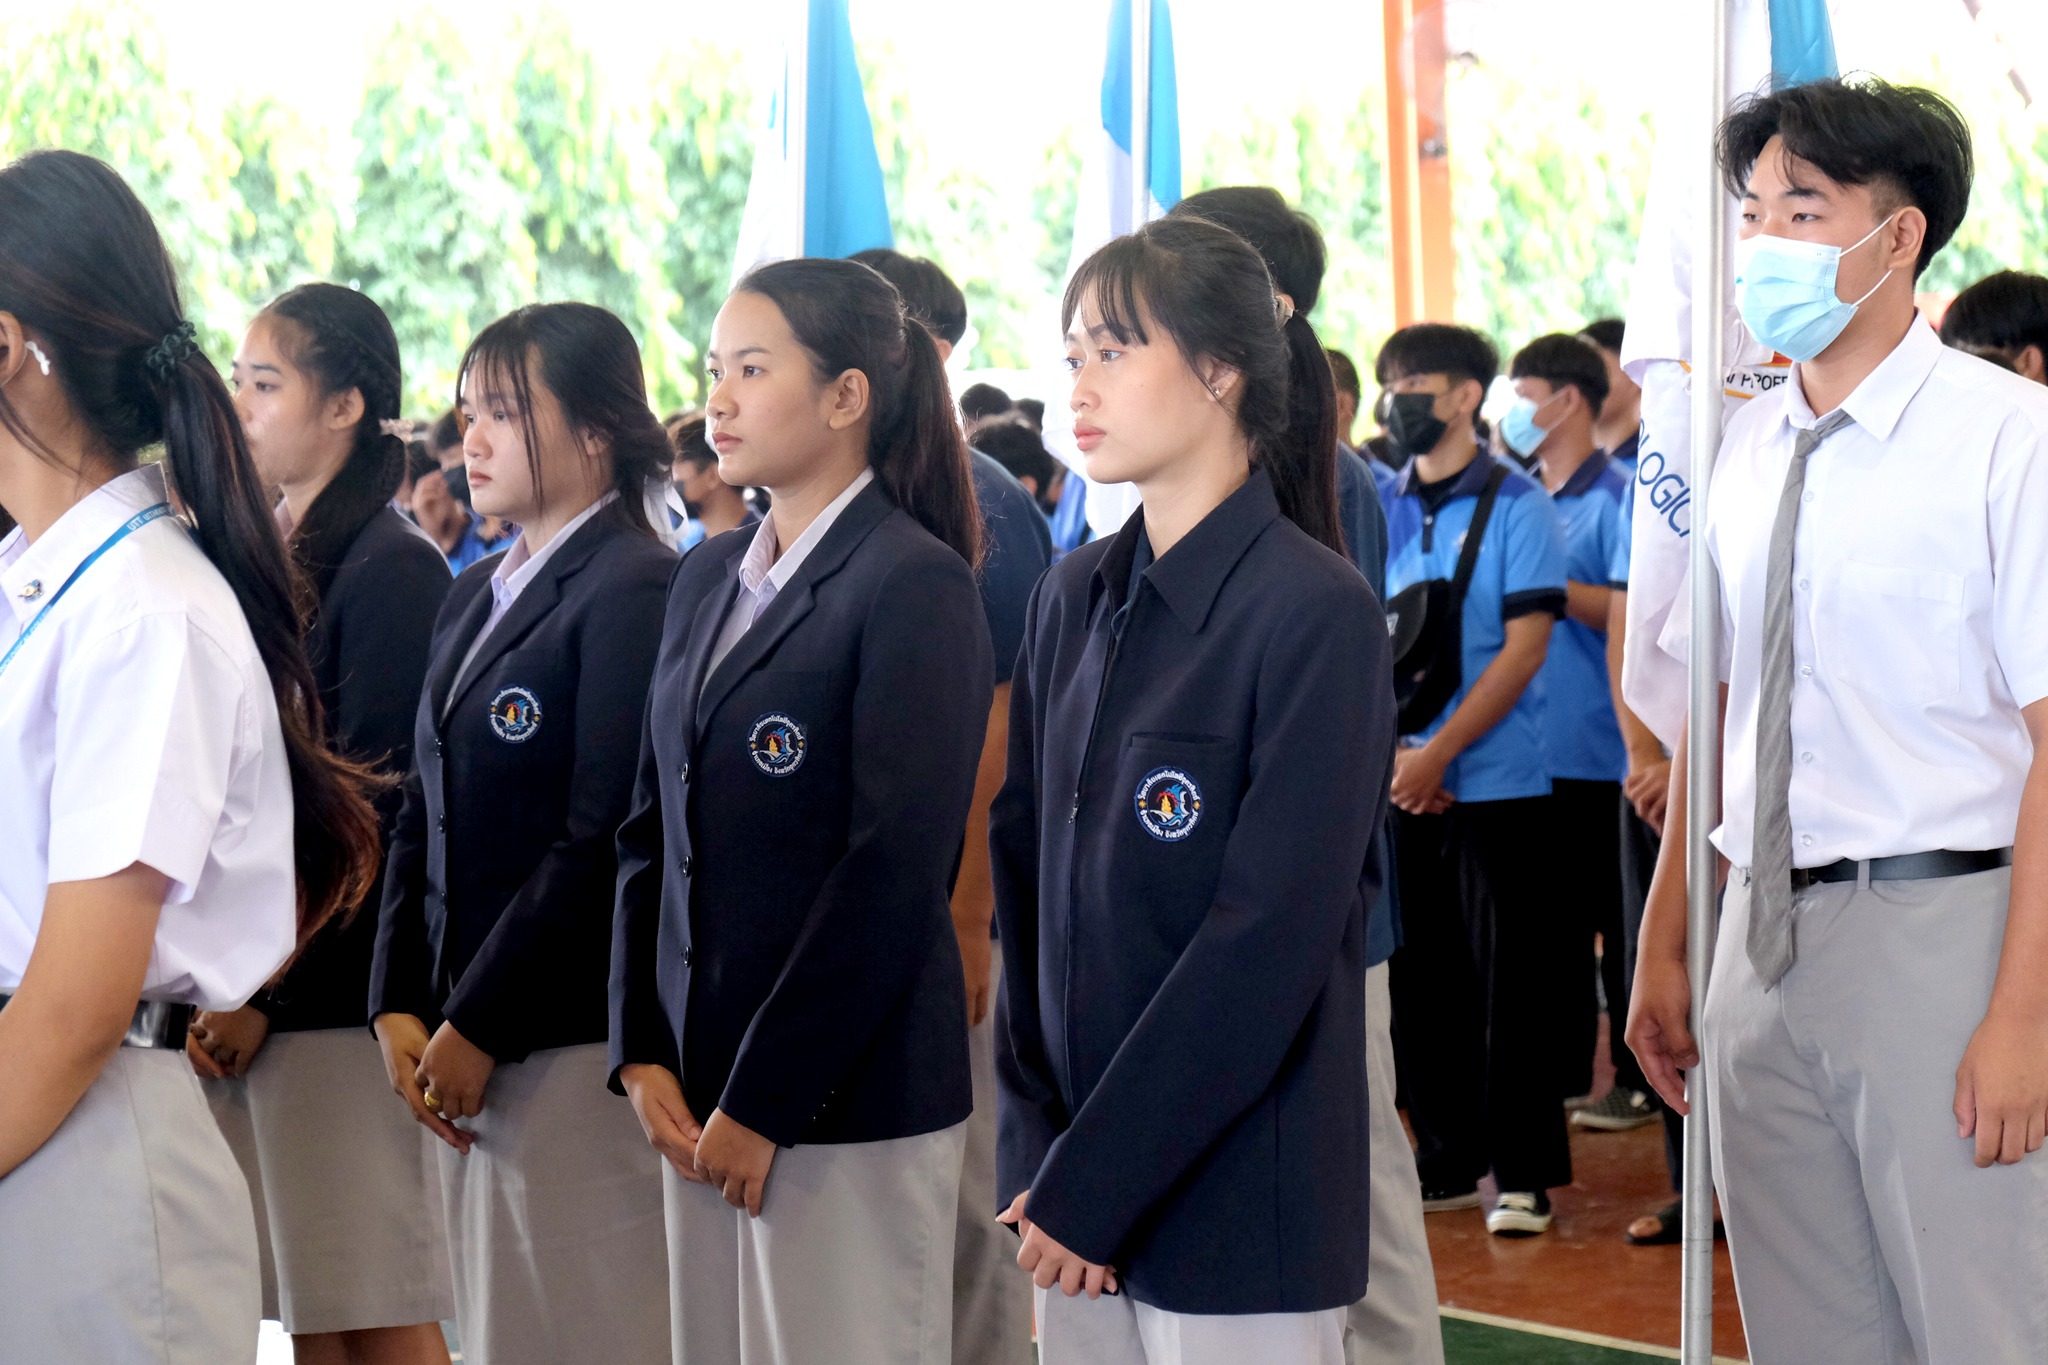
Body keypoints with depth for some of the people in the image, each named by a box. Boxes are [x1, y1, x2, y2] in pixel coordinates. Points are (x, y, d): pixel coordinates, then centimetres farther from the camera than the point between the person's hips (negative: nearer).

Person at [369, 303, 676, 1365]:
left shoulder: (636, 591, -12)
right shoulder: (474, 596, 16)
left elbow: (605, 841, -17)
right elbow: (425, 812, 15)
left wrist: (477, 1028, -13)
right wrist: (399, 1006, 4)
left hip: (570, 1045, -8)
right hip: (459, 1042, 8)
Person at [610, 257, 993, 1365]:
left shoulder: (917, 586, -10)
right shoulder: (710, 578, 14)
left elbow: (895, 870, -15)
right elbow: (651, 829, 14)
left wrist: (764, 1104, -15)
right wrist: (642, 1055, 2)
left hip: (851, 1094, -7)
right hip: (697, 1089, 7)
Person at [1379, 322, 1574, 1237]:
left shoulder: (1515, 504, -3)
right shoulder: (1384, 508, 9)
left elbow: (1525, 646, -9)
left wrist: (1439, 751, -14)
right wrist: (1390, 752, -5)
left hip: (1497, 778, -5)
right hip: (1402, 780, 5)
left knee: (1507, 979, -2)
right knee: (1419, 976, 8)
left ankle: (1524, 1174, 4)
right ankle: (1447, 1162, 18)